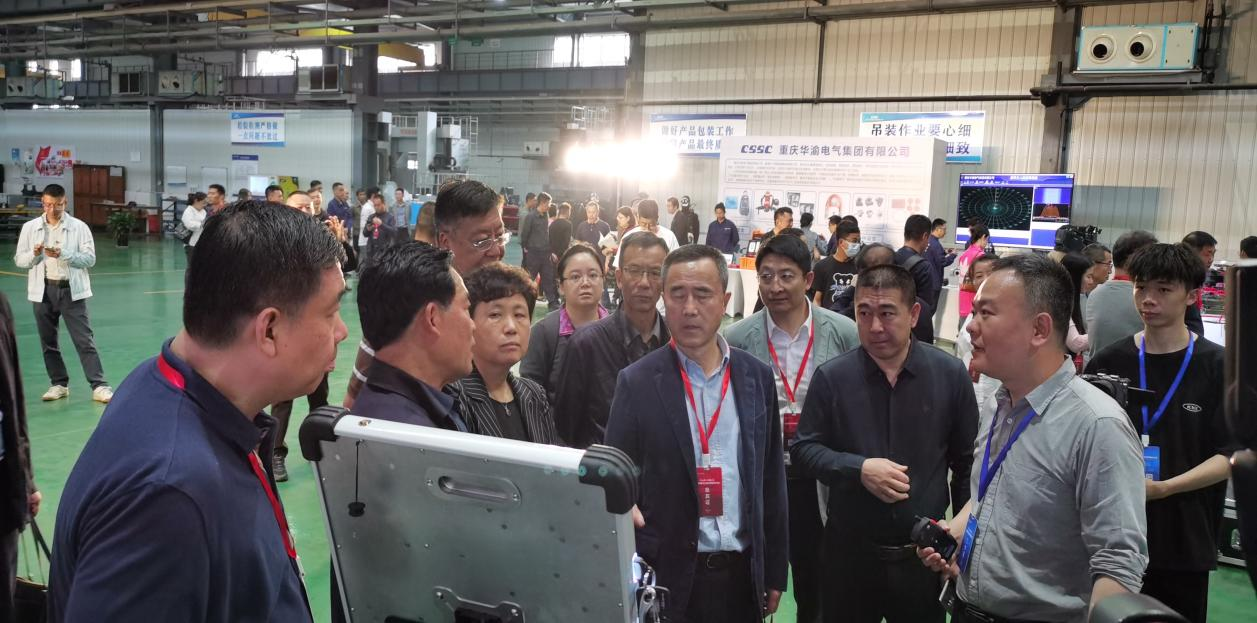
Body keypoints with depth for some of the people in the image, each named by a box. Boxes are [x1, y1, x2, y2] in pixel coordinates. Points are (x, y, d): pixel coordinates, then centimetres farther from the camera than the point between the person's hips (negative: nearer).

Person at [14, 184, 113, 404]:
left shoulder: (79, 227, -3)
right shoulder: (30, 227, 5)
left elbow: (90, 259, -7)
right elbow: (19, 260, 6)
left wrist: (63, 254, -21)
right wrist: (34, 254, -15)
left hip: (71, 289, -3)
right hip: (44, 290, 3)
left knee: (84, 340, -4)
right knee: (48, 342, 11)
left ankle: (99, 385, -4)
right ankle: (59, 384, 23)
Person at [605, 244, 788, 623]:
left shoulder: (757, 377, 1)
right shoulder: (637, 382, -8)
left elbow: (770, 479, 6)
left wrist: (774, 572, 8)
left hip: (743, 571, 3)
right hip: (668, 574, -2)